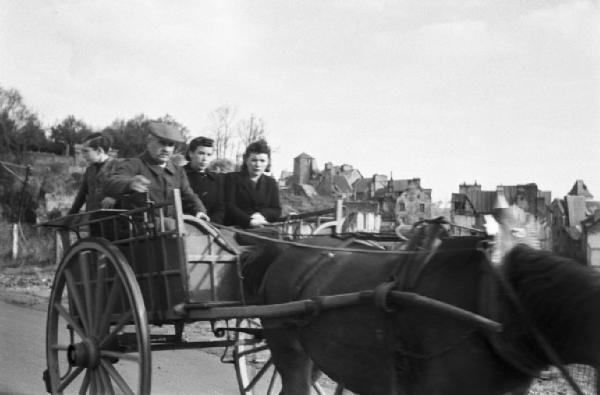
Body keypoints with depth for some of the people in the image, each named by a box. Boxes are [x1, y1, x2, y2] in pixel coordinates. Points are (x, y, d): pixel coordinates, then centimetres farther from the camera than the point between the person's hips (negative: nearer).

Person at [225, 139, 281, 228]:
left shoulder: (271, 182, 21)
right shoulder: (232, 178, 9)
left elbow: (277, 210, 13)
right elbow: (229, 206, -4)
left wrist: (261, 214, -9)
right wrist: (249, 221, -19)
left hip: (264, 230, 4)